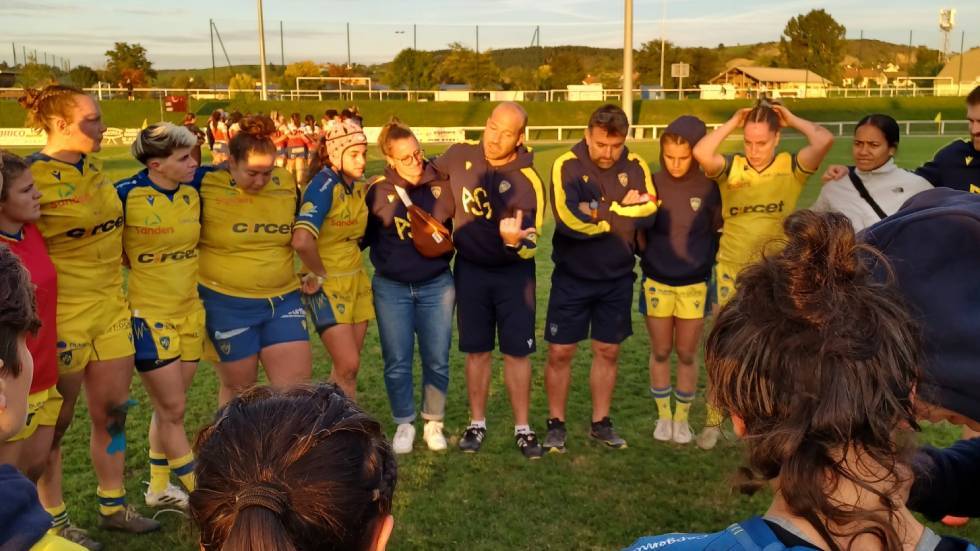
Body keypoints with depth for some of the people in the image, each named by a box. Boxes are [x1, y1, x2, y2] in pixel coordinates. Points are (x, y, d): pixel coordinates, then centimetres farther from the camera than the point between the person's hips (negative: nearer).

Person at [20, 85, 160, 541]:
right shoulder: (32, 177, -16)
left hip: (111, 307, 7)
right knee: (55, 422, 9)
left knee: (112, 412, 14)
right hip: (62, 315, -7)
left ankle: (113, 507, 30)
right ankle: (54, 521, 26)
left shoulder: (93, 168, 6)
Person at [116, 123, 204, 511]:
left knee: (168, 408, 16)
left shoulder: (193, 194, -1)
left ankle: (159, 488, 31)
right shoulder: (126, 195, -16)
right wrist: (140, 263, -3)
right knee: (173, 410, 3)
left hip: (189, 311, 5)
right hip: (149, 314, -5)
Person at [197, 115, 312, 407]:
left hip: (283, 300, 3)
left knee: (298, 383, 2)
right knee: (239, 386, 12)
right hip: (227, 305, -3)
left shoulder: (287, 183, -1)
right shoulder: (206, 186, -13)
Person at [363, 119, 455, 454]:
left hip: (437, 285, 0)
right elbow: (363, 236, 4)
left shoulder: (441, 183, -5)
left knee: (437, 360, 6)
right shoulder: (378, 190, -5)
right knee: (397, 362, 5)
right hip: (391, 288, 0)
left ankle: (434, 423, 25)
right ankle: (404, 425, 23)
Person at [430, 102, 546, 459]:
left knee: (517, 351, 3)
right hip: (470, 269, 2)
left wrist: (514, 241, -43)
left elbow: (530, 246, -22)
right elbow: (428, 174, 13)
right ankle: (477, 423, 23)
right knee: (477, 350, 9)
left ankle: (522, 428, 16)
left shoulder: (528, 181, -20)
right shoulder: (459, 156, -10)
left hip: (513, 272, -2)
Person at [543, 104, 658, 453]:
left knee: (608, 351, 11)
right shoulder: (566, 166, -11)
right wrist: (622, 213, -14)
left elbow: (649, 212, -16)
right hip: (572, 278, -3)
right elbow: (568, 220, -25)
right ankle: (556, 424, 18)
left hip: (617, 279, 3)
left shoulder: (636, 167, -1)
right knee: (560, 352, 2)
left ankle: (601, 423, 24)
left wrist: (599, 212, -20)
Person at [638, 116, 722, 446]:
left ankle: (682, 417, 24)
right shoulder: (652, 183, -6)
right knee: (660, 352, 10)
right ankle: (663, 416, 25)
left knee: (687, 354, 8)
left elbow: (718, 233, 4)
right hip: (656, 282, 1)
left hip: (695, 285, -1)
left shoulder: (709, 187, -7)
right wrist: (647, 258, -3)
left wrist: (706, 263, -1)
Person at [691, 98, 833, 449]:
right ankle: (713, 421, 20)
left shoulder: (791, 168, -3)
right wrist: (732, 122, -10)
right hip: (732, 273, 0)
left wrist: (792, 119, -5)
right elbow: (701, 152, -22)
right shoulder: (730, 168, -3)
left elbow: (824, 141, -20)